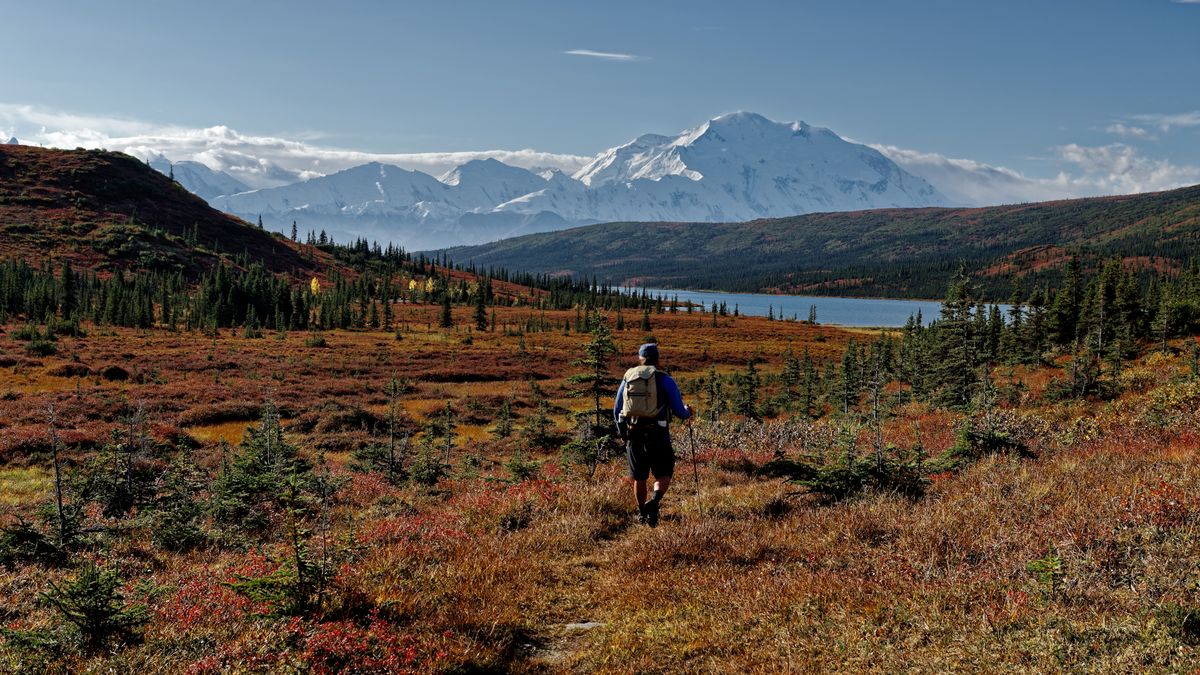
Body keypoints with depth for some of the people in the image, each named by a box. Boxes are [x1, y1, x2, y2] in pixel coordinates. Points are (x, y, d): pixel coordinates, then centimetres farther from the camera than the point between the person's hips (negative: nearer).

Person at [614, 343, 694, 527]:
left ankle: (642, 514, 30)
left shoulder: (627, 378, 9)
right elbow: (679, 411, -3)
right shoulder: (665, 380, -2)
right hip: (658, 437, -3)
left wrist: (623, 433, 31)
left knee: (639, 478, 19)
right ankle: (654, 501, -20)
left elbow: (617, 411, 14)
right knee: (663, 476, 7)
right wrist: (688, 412, 20)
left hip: (634, 437, 3)